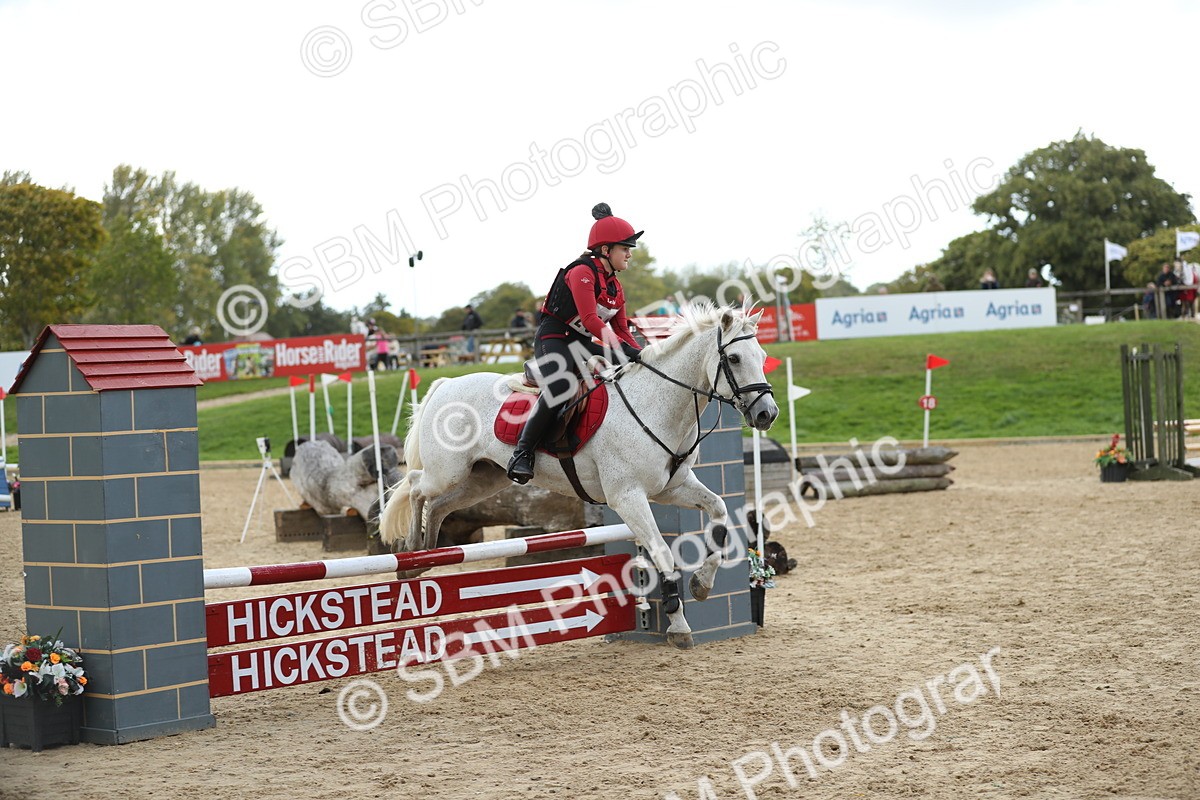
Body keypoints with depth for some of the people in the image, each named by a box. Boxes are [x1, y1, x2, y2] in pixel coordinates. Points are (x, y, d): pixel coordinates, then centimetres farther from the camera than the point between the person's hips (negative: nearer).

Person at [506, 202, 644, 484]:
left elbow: (621, 330, 14)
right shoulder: (582, 273, -14)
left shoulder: (616, 286, 14)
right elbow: (590, 319, -26)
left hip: (582, 344, 9)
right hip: (553, 339, -9)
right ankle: (522, 453, -28)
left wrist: (643, 355, -3)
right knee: (560, 387, -36)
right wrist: (624, 348, -33)